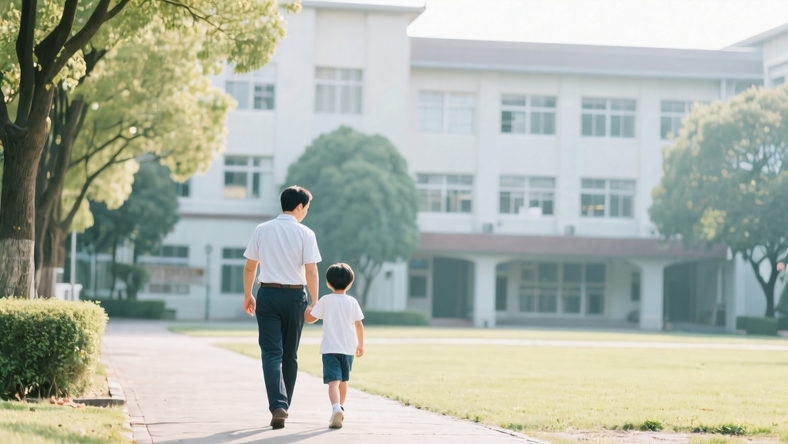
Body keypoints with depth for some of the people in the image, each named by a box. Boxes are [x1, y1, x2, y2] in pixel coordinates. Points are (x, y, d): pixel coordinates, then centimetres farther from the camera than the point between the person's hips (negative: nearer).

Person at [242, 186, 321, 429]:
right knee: (290, 354, 13)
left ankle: (278, 405, -21)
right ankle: (284, 405, 20)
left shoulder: (262, 230, 3)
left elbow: (250, 267, 7)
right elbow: (311, 271, -9)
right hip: (294, 295, -1)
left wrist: (247, 295, 18)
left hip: (267, 294, 1)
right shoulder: (305, 234, -4)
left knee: (271, 353, -4)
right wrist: (315, 303, -4)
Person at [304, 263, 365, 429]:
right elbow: (359, 325, 6)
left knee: (333, 381, -15)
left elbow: (309, 318, 2)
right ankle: (340, 407, 36)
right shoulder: (352, 302, 3)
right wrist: (360, 344, 19)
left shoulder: (325, 300, -3)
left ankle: (336, 409, -37)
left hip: (330, 348, -3)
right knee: (343, 381, 22)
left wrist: (309, 308, 24)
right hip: (348, 348, 3)